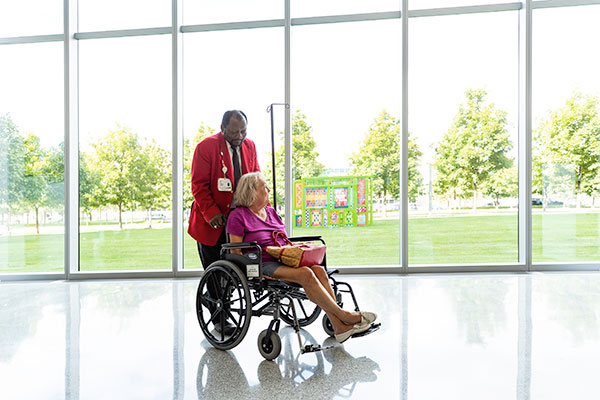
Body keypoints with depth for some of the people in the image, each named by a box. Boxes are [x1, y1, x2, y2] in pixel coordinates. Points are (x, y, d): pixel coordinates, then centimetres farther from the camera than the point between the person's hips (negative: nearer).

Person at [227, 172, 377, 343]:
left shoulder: (271, 212, 20)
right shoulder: (238, 216, -1)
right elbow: (235, 251, -6)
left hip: (283, 260, 7)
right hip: (264, 265, -6)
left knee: (319, 269, -21)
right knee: (305, 274, -29)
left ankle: (339, 326, -25)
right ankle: (343, 315, -22)